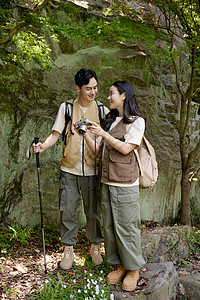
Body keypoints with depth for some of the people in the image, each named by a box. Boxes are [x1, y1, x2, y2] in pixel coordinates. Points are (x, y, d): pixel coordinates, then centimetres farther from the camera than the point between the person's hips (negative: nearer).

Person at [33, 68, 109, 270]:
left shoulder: (102, 111, 3)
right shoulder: (66, 108, 3)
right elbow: (56, 134, 1)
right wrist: (43, 146, -16)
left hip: (92, 170, 0)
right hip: (69, 169, 0)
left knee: (93, 211, 8)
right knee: (68, 210, 5)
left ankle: (95, 247, 28)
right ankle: (68, 250, 21)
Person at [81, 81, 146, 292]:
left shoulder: (136, 121, -2)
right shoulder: (110, 120, 16)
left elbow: (126, 148, -13)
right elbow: (97, 150, 13)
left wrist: (103, 133, -13)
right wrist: (85, 134, 1)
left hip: (125, 183, -6)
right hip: (106, 181, 7)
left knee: (126, 226, 0)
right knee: (109, 225, 10)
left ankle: (133, 269, 16)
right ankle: (120, 266, 24)